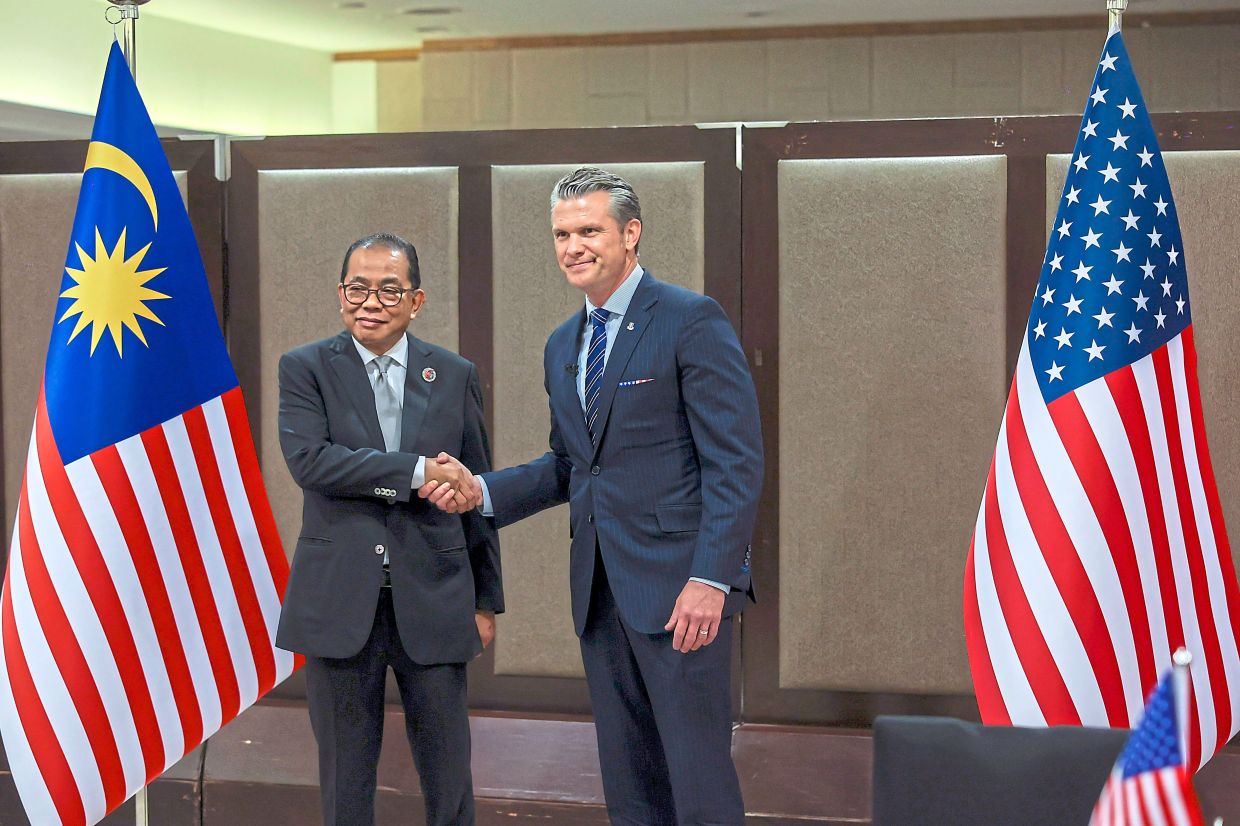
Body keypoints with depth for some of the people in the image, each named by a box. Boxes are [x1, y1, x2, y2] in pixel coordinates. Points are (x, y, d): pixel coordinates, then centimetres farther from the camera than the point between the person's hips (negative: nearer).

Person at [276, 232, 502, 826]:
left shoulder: (455, 377, 7)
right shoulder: (305, 369, 2)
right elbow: (308, 459, -16)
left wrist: (487, 600, 9)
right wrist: (416, 471, -19)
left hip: (433, 600, 1)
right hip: (340, 604, -1)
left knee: (449, 777, 7)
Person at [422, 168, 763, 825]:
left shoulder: (692, 322, -7)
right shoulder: (562, 346, 17)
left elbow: (736, 462, -12)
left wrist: (710, 578, -20)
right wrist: (481, 491, 8)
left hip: (677, 584, -7)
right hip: (600, 590, 7)